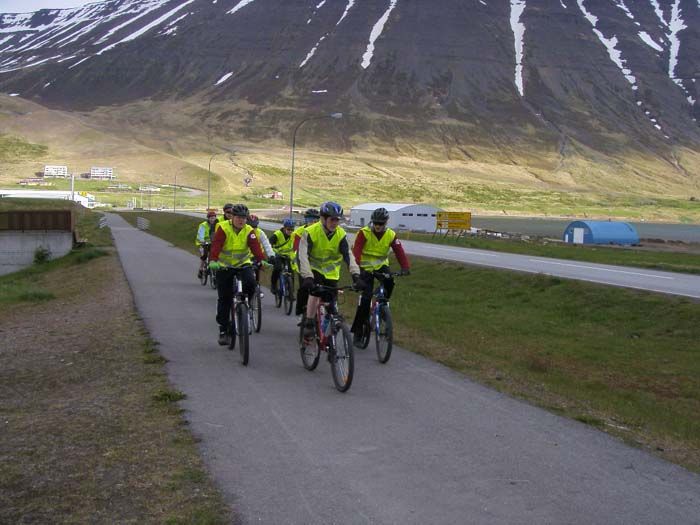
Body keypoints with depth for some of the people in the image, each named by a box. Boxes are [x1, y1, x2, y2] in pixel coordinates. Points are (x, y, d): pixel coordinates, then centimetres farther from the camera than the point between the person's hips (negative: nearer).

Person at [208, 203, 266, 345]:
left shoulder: (249, 231, -8)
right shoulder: (223, 228, -14)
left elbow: (256, 247, -19)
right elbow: (216, 246, -25)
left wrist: (262, 260, -37)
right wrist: (213, 261, -42)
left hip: (243, 264, 1)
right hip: (224, 266, -1)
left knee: (250, 283, -29)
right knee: (224, 299, 0)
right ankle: (223, 330, 12)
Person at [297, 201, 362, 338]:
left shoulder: (341, 235, -15)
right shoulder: (310, 232, -24)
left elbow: (348, 255, -24)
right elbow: (303, 256, -32)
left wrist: (356, 276, -38)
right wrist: (307, 277, -46)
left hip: (331, 272, 3)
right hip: (314, 269, -3)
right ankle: (308, 325, -16)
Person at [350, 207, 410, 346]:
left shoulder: (391, 235, -6)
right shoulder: (364, 233, -15)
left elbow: (399, 251, -16)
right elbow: (356, 251, -26)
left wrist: (405, 267, -32)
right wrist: (356, 266, -43)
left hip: (381, 265, 3)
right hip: (366, 267, -3)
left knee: (389, 281, -30)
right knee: (366, 298, -12)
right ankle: (357, 331, -1)